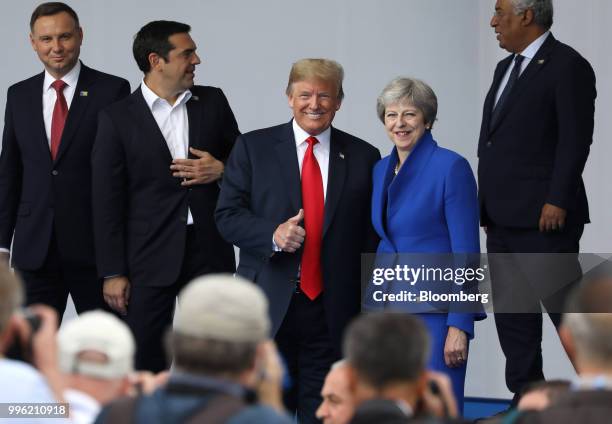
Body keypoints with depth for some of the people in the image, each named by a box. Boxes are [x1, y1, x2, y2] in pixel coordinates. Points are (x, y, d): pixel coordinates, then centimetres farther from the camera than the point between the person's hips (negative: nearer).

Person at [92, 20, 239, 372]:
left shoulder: (213, 102, 6)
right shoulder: (118, 119, -3)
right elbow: (107, 202, -3)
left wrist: (220, 170, -7)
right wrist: (113, 273, -6)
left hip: (209, 251, 3)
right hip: (149, 257, -2)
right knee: (145, 363, 0)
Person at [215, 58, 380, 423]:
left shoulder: (363, 157, 8)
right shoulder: (253, 148, 6)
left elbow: (372, 234, 9)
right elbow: (227, 215, 1)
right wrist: (272, 235, -18)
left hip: (332, 310, 1)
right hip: (269, 307, -1)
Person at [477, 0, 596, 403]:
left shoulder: (568, 66, -9)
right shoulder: (506, 68, 18)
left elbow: (575, 139, -15)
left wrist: (558, 201, -20)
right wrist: (487, 204, 15)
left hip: (543, 217, -9)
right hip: (504, 218, 9)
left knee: (567, 307, -7)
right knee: (511, 311, 10)